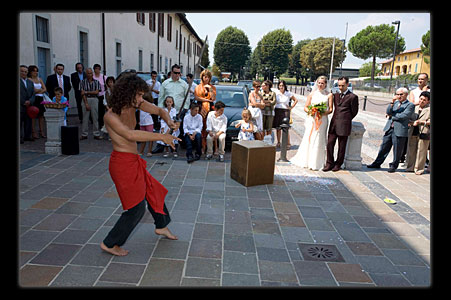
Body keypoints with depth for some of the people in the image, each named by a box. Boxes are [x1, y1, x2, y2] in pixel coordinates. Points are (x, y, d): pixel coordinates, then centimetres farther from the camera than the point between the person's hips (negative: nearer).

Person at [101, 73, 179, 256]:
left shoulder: (133, 104, 1)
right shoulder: (111, 116, -22)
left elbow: (159, 110, 8)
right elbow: (130, 134, -38)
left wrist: (169, 121, -14)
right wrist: (161, 137, -36)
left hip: (133, 161, 9)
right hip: (122, 163, -9)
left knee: (153, 191, 22)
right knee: (136, 207, -2)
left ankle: (161, 226, 45)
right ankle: (109, 243, 15)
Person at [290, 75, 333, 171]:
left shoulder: (329, 95, 6)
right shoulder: (312, 94, 11)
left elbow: (331, 109, 1)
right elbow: (305, 107, 9)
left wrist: (324, 113, -18)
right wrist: (310, 111, -11)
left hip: (322, 120, -2)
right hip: (311, 119, 2)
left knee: (318, 140, -4)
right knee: (308, 138, 0)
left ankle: (315, 163, 3)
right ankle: (305, 161, 11)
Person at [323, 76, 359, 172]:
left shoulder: (353, 97, -4)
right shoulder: (336, 95, 13)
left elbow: (354, 111, 3)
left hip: (344, 125, -5)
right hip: (333, 124, 5)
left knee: (341, 147, 6)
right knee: (330, 144, 2)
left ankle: (338, 164, 18)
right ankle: (329, 163, 12)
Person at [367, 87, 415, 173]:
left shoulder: (410, 105, -3)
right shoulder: (395, 103, 15)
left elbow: (403, 116, -16)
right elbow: (388, 112, 0)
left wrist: (392, 116, -4)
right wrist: (392, 102, -11)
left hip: (399, 131, -5)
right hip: (389, 129, 5)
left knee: (397, 150, 5)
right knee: (384, 147, 10)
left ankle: (393, 166, 19)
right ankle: (377, 163, 19)